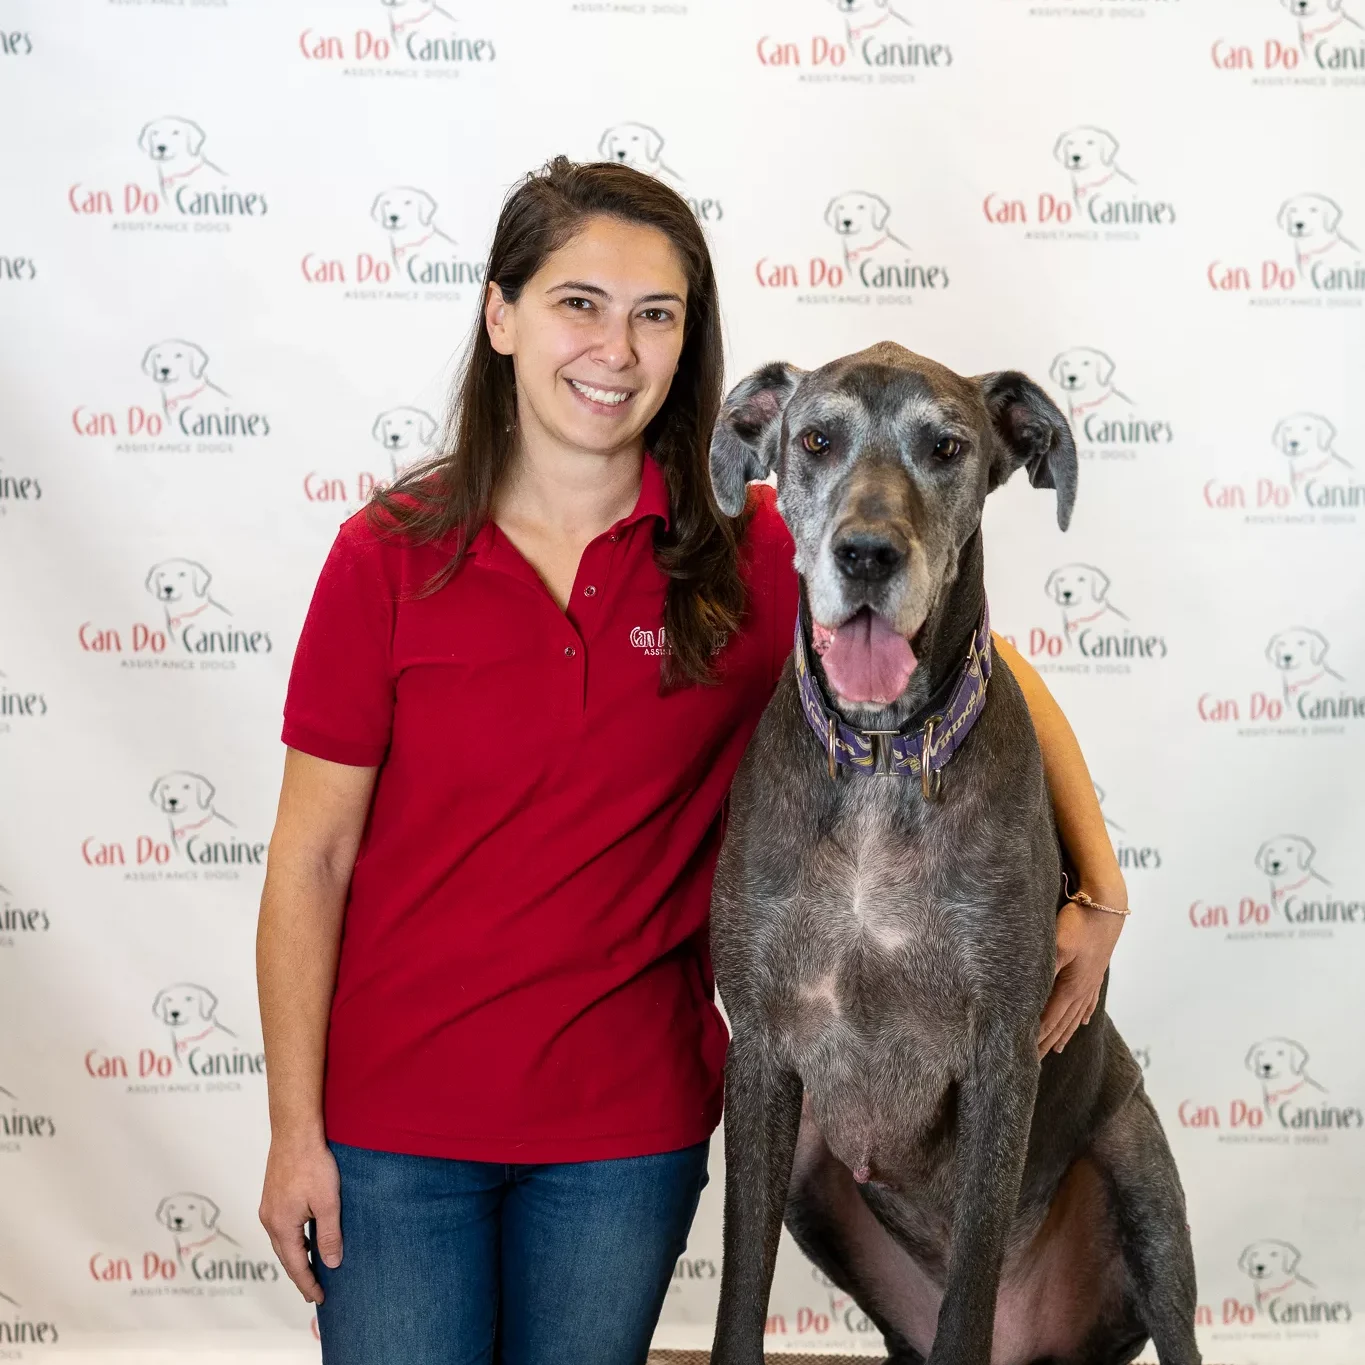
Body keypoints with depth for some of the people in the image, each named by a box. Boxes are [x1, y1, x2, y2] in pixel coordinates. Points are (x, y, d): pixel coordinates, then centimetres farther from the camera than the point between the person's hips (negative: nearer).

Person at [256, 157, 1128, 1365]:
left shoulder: (754, 555, -6)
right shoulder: (387, 561, -8)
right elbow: (311, 861, -5)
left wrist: (1103, 894, -8)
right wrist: (296, 1132, -6)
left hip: (629, 1128, 1)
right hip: (394, 1118, -1)